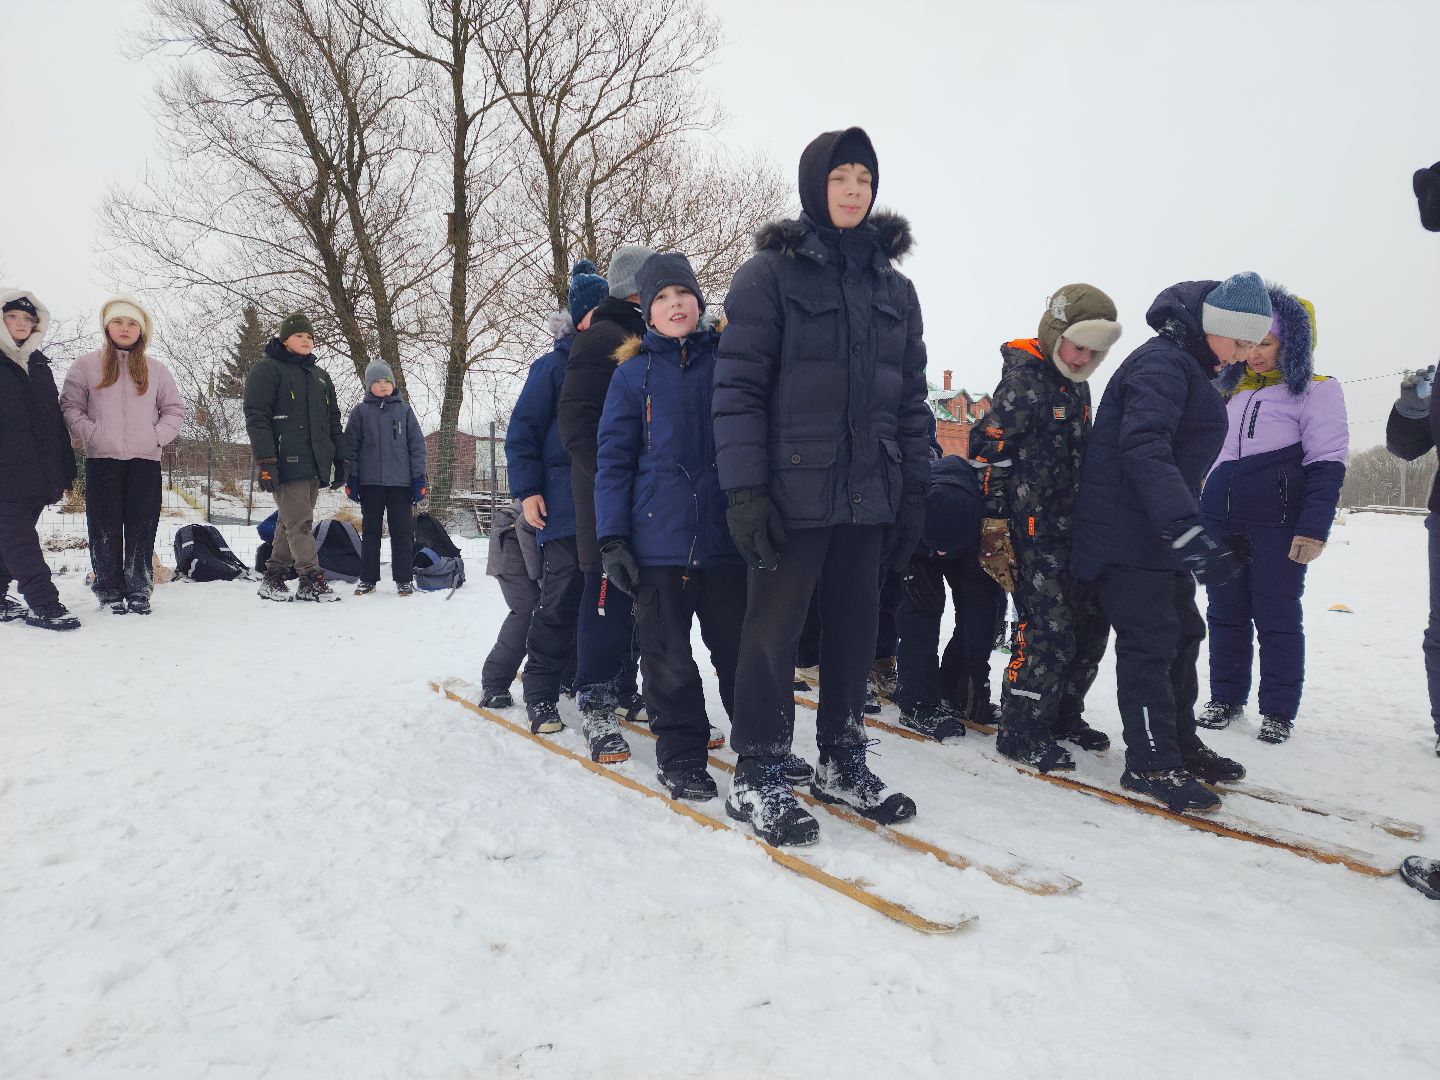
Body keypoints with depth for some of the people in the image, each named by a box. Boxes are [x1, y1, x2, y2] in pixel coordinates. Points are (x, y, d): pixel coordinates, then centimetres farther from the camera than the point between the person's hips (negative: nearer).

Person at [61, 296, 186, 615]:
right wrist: (90, 434, -8)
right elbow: (70, 406, 6)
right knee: (105, 528, 0)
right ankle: (110, 590, 8)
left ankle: (139, 590, 6)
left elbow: (175, 410, 13)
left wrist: (158, 436, -1)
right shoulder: (87, 365, 8)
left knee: (142, 528, 0)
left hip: (146, 460, 1)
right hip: (102, 460, -1)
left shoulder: (156, 369, 12)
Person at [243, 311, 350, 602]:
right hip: (286, 464, -7)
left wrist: (342, 458, 15)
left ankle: (273, 579, 17)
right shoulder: (267, 369, 0)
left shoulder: (320, 376, 22)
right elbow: (256, 417, -8)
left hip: (315, 465, 7)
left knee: (291, 523, 10)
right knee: (300, 522, -9)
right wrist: (265, 461, -16)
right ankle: (312, 579, -6)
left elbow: (333, 421, 24)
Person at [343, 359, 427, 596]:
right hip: (370, 481, 1)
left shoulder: (404, 410, 6)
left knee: (402, 531, 2)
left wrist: (419, 478, -2)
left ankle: (404, 578, 10)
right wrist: (351, 479, -1)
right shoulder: (360, 412, 6)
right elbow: (351, 446, 5)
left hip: (401, 481, 0)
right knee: (370, 531, 8)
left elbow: (417, 445, 5)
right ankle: (368, 579, 15)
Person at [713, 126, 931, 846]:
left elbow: (911, 397, 15)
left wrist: (914, 490, 10)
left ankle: (842, 763, 27)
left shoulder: (894, 287, 14)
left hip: (868, 492, 5)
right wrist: (744, 488, -15)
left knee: (855, 628, 12)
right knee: (775, 627, 1)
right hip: (792, 489, -5)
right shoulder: (770, 273, -1)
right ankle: (757, 776, 14)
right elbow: (738, 386, -8)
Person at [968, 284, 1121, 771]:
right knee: (1048, 630, -10)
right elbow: (989, 455, -17)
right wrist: (995, 528, -20)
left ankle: (1062, 714, 29)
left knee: (1091, 620, 12)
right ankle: (1020, 732, 4)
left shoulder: (1076, 386, 15)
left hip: (1073, 528, 9)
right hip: (1032, 531, -9)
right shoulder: (1023, 382, -12)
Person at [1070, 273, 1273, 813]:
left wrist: (1187, 524, 31)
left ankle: (1179, 741, 30)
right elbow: (1143, 447, -31)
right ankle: (1152, 762, 2)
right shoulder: (1161, 362, -16)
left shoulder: (1189, 367, 19)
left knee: (1183, 632, 16)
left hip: (1161, 529, 11)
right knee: (1150, 642, -7)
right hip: (1129, 534, -11)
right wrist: (1186, 526, -40)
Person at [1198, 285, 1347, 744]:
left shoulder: (1316, 391, -1)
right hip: (1219, 521, 5)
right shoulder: (1230, 391, 17)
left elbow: (1327, 465, -7)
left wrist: (1314, 529, -16)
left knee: (1276, 616, 0)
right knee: (1225, 612, 9)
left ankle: (1278, 710, 11)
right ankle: (1226, 698, 21)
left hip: (1276, 524, -5)